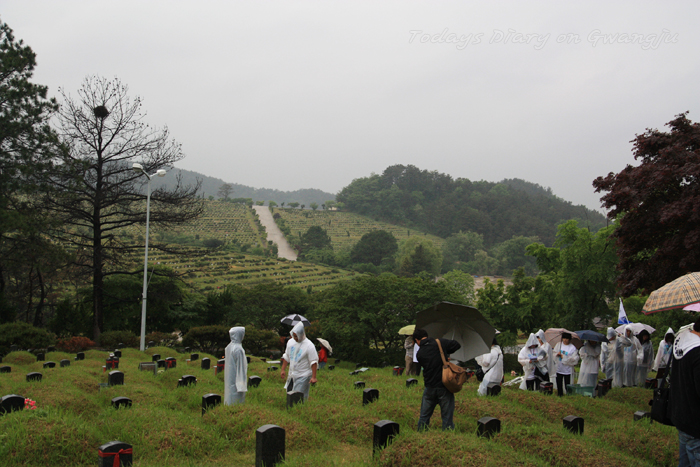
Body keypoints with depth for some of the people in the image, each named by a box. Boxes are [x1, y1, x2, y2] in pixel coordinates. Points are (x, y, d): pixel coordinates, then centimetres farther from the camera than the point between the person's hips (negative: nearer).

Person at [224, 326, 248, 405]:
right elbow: (240, 367, -19)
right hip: (236, 381, -8)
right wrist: (242, 385, -16)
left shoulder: (228, 348, 6)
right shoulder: (238, 349, -19)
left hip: (229, 380, 8)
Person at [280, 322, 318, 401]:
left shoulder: (309, 346, -14)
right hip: (292, 375, 6)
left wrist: (313, 377, -18)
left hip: (303, 376, -6)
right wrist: (283, 370, 16)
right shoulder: (290, 342, 6)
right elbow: (286, 357, 18)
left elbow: (314, 362, -14)